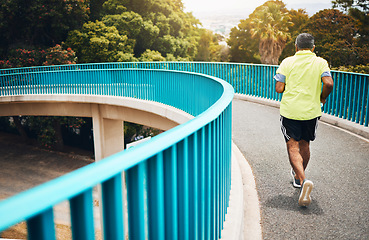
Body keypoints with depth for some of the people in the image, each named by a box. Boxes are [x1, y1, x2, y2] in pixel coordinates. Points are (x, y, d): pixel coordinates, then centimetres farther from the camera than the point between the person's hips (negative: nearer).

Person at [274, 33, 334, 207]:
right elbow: (329, 83, -15)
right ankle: (298, 176, 36)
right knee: (304, 145, 20)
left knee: (293, 147, 0)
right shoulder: (320, 62, 0)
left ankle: (303, 180, -20)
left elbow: (279, 88, -6)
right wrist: (322, 99, 4)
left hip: (290, 110, -2)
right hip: (311, 111, 2)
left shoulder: (287, 62, -1)